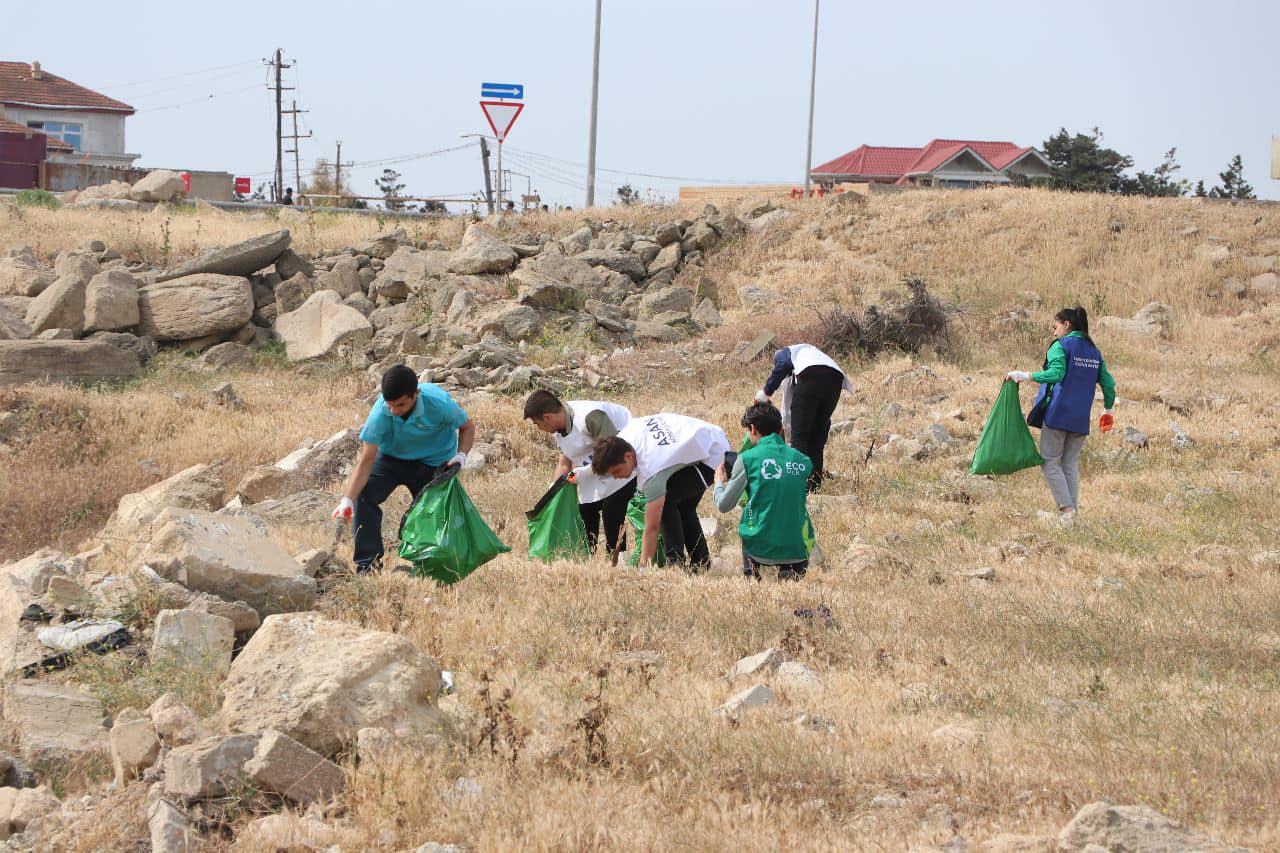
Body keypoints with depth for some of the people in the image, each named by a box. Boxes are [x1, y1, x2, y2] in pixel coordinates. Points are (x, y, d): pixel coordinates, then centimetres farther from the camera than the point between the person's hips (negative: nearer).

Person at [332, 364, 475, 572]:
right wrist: (347, 500, -37)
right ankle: (368, 560, -13)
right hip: (391, 458, 0)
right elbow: (366, 461, -28)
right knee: (363, 494, -22)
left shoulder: (440, 404, -31)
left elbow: (468, 426, -8)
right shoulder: (381, 413, -30)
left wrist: (461, 455, -26)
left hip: (433, 462, 0)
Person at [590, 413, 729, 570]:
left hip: (714, 456, -10)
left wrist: (644, 567, -28)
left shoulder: (651, 471, -33)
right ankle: (702, 565, 25)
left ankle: (676, 561, -14)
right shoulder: (628, 429, -13)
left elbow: (652, 528, -30)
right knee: (684, 506, 18)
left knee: (665, 500, -18)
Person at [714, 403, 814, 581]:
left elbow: (723, 506, 1)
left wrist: (719, 482, 22)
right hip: (798, 551, 1)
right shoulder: (803, 461, 5)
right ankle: (790, 572, 6)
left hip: (762, 549, -1)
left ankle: (750, 570, 11)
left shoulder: (748, 458, -5)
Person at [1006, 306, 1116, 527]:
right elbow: (1108, 383, 13)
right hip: (1081, 419, 6)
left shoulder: (1061, 346, -7)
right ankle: (1070, 514, 8)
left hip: (1058, 414, -6)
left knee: (1050, 462, 0)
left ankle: (1067, 508, -13)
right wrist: (1107, 410, 26)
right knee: (1071, 465, 11)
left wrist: (1025, 376, -22)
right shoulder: (1094, 351, 13)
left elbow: (1056, 373, -23)